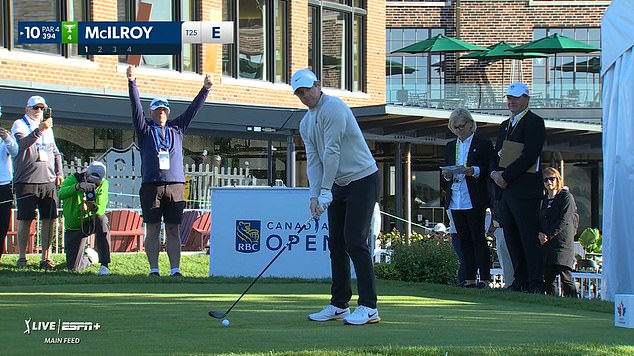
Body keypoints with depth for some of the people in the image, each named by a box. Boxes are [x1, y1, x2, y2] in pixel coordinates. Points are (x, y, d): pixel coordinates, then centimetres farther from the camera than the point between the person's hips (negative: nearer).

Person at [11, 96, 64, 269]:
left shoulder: (48, 128, 21)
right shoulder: (19, 125, 1)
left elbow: (55, 152, 28)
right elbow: (22, 143, -20)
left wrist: (59, 172, 14)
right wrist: (39, 130, -34)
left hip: (48, 181, 5)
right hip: (26, 181, -5)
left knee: (48, 219, 1)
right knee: (25, 219, -3)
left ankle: (45, 258, 6)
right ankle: (22, 257, 4)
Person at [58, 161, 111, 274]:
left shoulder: (103, 184, -10)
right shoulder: (72, 179, -18)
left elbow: (101, 210, -17)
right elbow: (61, 194, -39)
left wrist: (93, 207, -40)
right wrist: (78, 186, -55)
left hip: (91, 222, 0)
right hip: (74, 227, 0)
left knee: (101, 220, -37)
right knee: (73, 267, -3)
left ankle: (104, 265, -33)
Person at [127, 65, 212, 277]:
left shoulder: (176, 130, 18)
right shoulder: (145, 130, 11)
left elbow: (193, 109, 17)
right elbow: (136, 107, 1)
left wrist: (205, 90, 10)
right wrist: (132, 83, -10)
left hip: (175, 186, 2)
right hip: (151, 186, -2)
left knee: (173, 229, 1)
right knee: (153, 229, -2)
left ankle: (175, 268, -1)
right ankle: (153, 268, 1)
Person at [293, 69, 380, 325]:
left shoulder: (333, 108, -16)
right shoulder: (306, 123, 12)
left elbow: (332, 152, -20)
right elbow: (313, 160, 7)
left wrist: (325, 192, -20)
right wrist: (315, 196, -7)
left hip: (362, 179, -9)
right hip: (339, 184, 9)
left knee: (355, 241, -14)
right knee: (336, 243, 7)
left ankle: (368, 307, -13)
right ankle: (339, 305, 13)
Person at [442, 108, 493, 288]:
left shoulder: (483, 144, 2)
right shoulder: (450, 146, 20)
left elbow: (489, 170, -3)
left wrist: (474, 171, -19)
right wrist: (447, 175, -1)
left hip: (474, 200, -5)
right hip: (455, 200, 5)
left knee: (478, 237, -7)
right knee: (464, 239, 5)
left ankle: (484, 278, -8)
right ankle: (469, 278, 6)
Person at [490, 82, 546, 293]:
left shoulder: (534, 122, -5)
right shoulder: (505, 126, 22)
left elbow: (530, 155, -15)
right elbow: (497, 155, 21)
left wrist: (506, 176, -16)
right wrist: (495, 173, 0)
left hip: (524, 189, -9)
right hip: (505, 189, 9)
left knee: (529, 237, -9)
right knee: (511, 238, 7)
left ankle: (536, 283, -9)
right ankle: (520, 281, 11)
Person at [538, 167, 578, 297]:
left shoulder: (566, 197, 0)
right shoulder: (543, 200, 19)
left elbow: (564, 221, -9)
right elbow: (539, 220, 18)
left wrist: (548, 235, -12)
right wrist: (540, 234, -4)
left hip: (562, 242, -6)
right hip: (546, 244, 6)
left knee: (566, 277, -12)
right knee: (548, 277, 3)